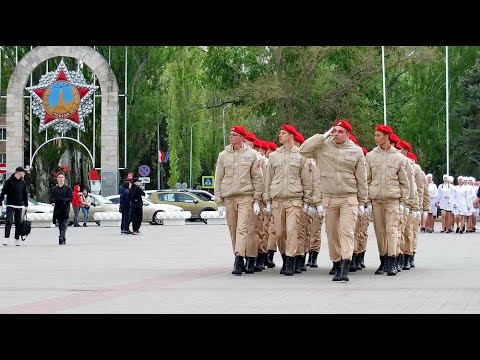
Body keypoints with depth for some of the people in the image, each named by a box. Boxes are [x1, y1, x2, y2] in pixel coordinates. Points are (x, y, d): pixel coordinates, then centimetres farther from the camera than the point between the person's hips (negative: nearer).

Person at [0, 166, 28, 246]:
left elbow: (25, 194, 14)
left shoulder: (23, 182, 7)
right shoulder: (9, 181, -5)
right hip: (10, 206, -4)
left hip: (19, 206, 4)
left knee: (18, 223, 6)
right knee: (9, 221, -13)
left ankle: (17, 240, 12)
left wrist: (26, 205, 10)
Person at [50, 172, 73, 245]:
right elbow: (51, 198, 10)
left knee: (64, 225, -15)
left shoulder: (68, 188, 5)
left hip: (65, 209, -4)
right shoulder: (54, 189, 14)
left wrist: (64, 200, -17)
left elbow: (71, 198, -1)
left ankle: (61, 238, -25)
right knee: (60, 226, 7)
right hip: (57, 209, 4)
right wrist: (53, 201, -13)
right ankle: (63, 239, 15)